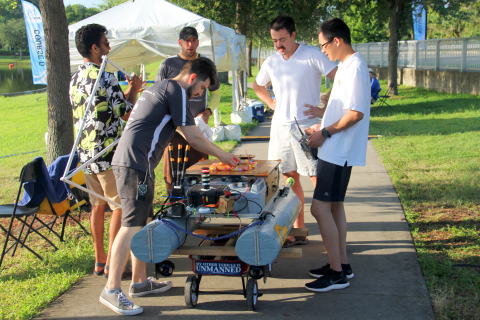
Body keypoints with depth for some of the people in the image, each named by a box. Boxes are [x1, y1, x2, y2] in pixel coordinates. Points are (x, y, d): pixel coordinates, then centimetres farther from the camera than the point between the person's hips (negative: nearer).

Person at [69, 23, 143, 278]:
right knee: (120, 207, 1)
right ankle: (112, 263, 5)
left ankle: (99, 261, 21)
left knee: (97, 206, 15)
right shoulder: (104, 78, -17)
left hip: (85, 153, 8)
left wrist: (127, 92, 22)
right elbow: (127, 113, -14)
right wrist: (134, 89, 3)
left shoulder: (75, 79, 10)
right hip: (108, 153, -8)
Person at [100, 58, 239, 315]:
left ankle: (140, 281, 22)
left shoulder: (158, 88, 26)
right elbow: (193, 137, -6)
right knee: (132, 224, -12)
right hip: (136, 162, -11)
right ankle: (111, 290, -10)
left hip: (126, 161, 11)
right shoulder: (176, 91, -4)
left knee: (141, 223, 15)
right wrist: (221, 154, 7)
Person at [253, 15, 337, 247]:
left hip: (306, 125, -6)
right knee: (290, 178, 10)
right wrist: (271, 103, 14)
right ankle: (299, 232, 20)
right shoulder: (271, 62, 10)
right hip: (280, 127, 6)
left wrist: (324, 109, -13)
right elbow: (257, 85, 30)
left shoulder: (311, 55, -7)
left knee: (318, 178, -6)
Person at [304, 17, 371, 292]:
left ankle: (337, 274, 0)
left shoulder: (355, 67, -17)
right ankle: (342, 264, 26)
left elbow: (356, 113, -24)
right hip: (336, 152, 11)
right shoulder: (346, 66, 15)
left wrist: (325, 133, -16)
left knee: (320, 208, -9)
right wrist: (322, 128, 15)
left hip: (339, 153, -11)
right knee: (335, 206, 16)